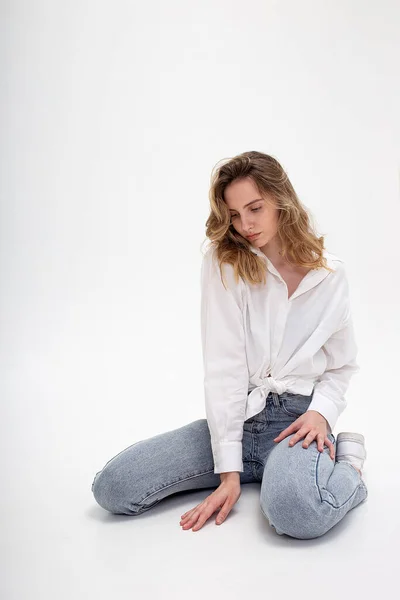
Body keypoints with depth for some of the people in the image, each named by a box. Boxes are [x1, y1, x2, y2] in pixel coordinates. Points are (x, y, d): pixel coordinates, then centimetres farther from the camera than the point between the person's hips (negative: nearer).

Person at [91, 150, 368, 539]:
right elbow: (223, 365, -11)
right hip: (235, 417, 3)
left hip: (295, 418, -2)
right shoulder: (223, 262, -3)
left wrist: (321, 412, -11)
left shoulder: (330, 274, 2)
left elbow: (342, 366, 12)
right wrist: (230, 470, -16)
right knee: (112, 487, -15)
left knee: (297, 512, -39)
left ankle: (345, 463, 0)